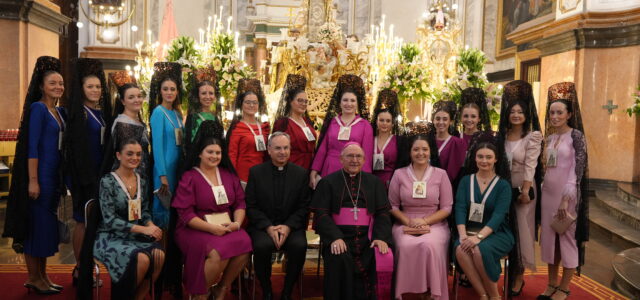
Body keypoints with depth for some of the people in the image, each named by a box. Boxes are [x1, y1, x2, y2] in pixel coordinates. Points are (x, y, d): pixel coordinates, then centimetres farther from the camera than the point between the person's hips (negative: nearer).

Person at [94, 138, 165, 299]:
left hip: (135, 236, 5)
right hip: (111, 237, -5)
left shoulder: (141, 181, 7)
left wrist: (151, 225, -13)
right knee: (142, 259, -31)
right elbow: (110, 220, -17)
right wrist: (143, 229, -24)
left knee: (159, 255, -25)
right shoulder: (107, 181, -11)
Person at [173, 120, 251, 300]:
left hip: (227, 227, 5)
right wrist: (212, 228, -19)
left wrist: (237, 222, -10)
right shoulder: (189, 178, -2)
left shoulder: (229, 175, 13)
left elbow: (240, 203, 11)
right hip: (195, 229, -4)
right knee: (219, 252, -33)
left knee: (244, 245, -26)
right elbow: (185, 214, -9)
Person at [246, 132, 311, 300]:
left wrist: (288, 226, -14)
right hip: (262, 226, 0)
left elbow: (304, 207, 2)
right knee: (262, 246, -32)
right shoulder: (256, 172, 4)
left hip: (291, 226, 1)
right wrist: (268, 227, -15)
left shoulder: (301, 173, 5)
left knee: (299, 246, -30)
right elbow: (251, 206, 0)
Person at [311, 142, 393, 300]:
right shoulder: (328, 182, 10)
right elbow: (321, 214, 0)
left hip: (367, 237, 2)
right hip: (338, 236, -2)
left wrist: (381, 237, -11)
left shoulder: (374, 182, 17)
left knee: (384, 258, -25)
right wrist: (335, 237, -18)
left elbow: (382, 212, 9)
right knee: (338, 260, -32)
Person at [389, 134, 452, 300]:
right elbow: (392, 206, 7)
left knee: (429, 246, -33)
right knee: (406, 246, -33)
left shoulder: (441, 174, 5)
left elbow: (447, 208, 3)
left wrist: (424, 221, -11)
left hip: (434, 224, 0)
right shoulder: (399, 174, 7)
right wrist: (409, 222, -10)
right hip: (405, 224, 0)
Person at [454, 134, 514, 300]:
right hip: (470, 231, 2)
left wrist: (479, 237, -28)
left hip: (496, 233, -2)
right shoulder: (465, 181, 8)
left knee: (480, 250, -34)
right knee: (460, 249, -32)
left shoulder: (503, 185, -1)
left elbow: (498, 215, -13)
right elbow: (460, 209, -3)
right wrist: (463, 234, -20)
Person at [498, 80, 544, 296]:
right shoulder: (502, 135, 7)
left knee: (521, 230, 2)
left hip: (523, 189, -5)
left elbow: (530, 166, -13)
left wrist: (525, 191, -17)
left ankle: (519, 277, 13)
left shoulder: (533, 136, -8)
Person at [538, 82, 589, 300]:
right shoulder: (550, 138, 10)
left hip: (567, 195, -6)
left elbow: (578, 170, -14)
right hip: (548, 193, 6)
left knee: (568, 238, 4)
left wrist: (566, 199, -19)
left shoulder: (576, 135, -8)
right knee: (549, 237, 10)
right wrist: (542, 193, 10)